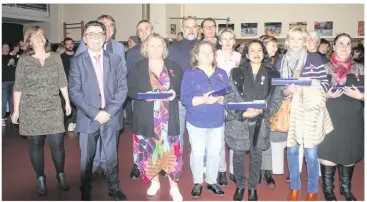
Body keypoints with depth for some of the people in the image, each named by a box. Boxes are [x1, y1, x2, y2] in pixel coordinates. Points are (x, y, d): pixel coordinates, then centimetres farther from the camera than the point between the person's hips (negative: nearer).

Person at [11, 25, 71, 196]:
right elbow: (18, 86, 0)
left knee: (57, 143, -2)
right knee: (35, 144, 6)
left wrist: (67, 101, 7)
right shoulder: (24, 60, -1)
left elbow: (62, 81, 8)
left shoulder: (55, 57, 4)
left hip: (53, 108, 1)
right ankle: (40, 178, 20)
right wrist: (16, 109, -2)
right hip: (31, 110, 0)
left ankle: (61, 175, 18)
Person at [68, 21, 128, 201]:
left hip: (112, 117, 1)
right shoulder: (77, 61, 0)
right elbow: (74, 92, -7)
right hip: (88, 118, -1)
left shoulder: (116, 59, 5)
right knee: (86, 158, 11)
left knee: (112, 157, 12)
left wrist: (109, 111, -12)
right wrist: (95, 113, -16)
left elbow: (123, 88, 0)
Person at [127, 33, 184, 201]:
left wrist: (175, 93, -11)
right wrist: (144, 95, -17)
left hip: (168, 118, 0)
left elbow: (182, 88, 10)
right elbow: (130, 90, 1)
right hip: (147, 118, 0)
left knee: (170, 150, -2)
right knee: (149, 149, 6)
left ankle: (173, 186, 13)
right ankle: (154, 182, 28)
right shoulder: (138, 68, 4)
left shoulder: (174, 67, 7)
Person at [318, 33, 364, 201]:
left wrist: (360, 95, -15)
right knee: (328, 152, 0)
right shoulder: (325, 68, 3)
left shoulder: (359, 69, 6)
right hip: (330, 118, -2)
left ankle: (346, 188, 28)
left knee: (350, 153, 10)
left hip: (352, 119, 2)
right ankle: (328, 188, 17)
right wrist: (327, 95, -15)